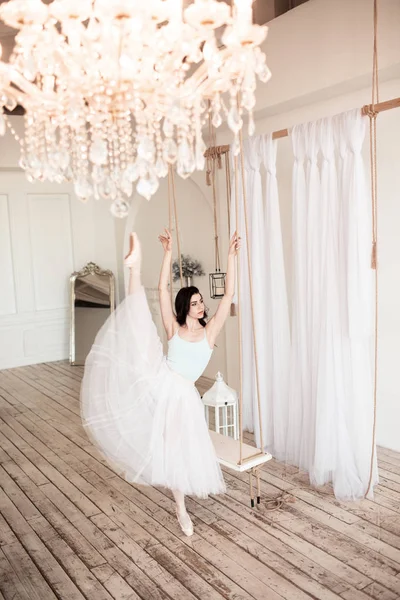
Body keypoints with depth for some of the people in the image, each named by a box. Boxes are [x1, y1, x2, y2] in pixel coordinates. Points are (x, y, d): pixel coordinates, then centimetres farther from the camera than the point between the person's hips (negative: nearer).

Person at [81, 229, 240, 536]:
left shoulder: (210, 330, 5)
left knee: (181, 452, 6)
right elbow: (163, 289, 0)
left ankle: (181, 508, 24)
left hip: (183, 395, 0)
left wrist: (231, 256, -7)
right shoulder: (174, 328, 5)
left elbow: (228, 294, -3)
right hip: (158, 381, 0)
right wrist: (168, 252, -4)